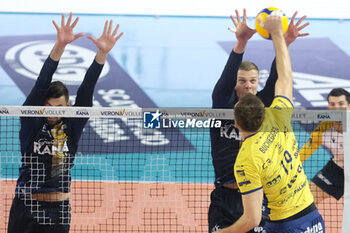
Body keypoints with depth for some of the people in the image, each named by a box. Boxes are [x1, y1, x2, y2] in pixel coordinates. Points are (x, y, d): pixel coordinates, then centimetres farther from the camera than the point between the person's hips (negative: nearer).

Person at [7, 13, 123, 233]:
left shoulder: (72, 127, 1)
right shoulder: (31, 123, -5)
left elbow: (86, 92, -11)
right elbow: (41, 85, -18)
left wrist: (102, 53, -23)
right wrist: (59, 46, -31)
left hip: (59, 213, 2)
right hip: (26, 210, -2)